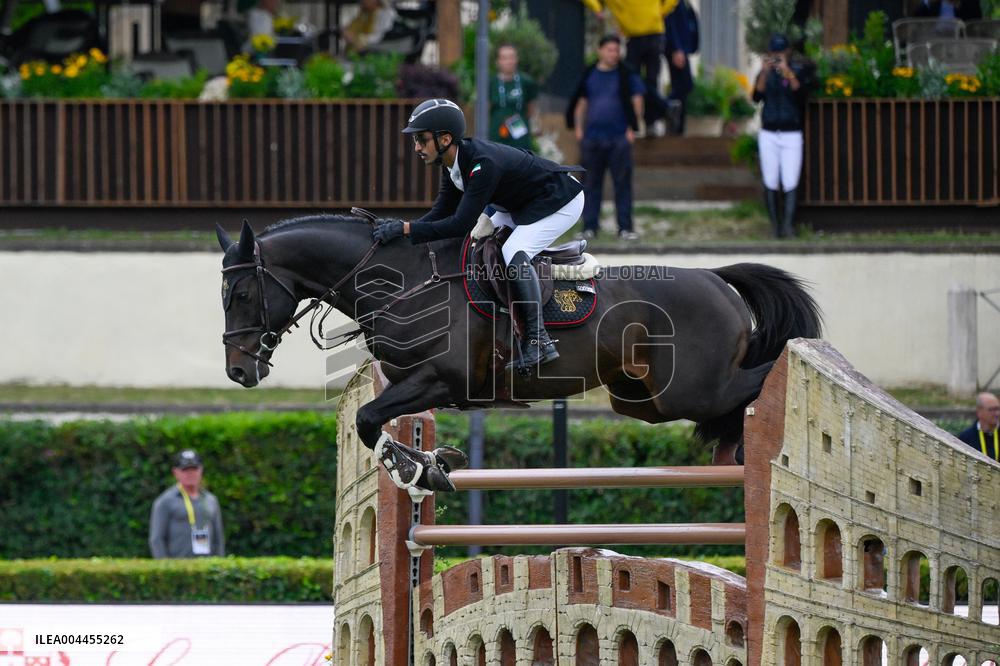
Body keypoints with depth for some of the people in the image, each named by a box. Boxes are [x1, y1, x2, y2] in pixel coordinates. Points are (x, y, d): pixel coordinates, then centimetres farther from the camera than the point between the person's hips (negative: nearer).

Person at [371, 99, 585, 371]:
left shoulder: (483, 164, -35)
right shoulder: (454, 161, -6)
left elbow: (461, 224, -37)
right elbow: (442, 212, -3)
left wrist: (406, 228, -39)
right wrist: (396, 228, -17)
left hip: (560, 202, -10)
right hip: (520, 205, 10)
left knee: (513, 254, -26)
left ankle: (538, 341, -25)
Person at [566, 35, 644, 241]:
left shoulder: (626, 76, 4)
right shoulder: (589, 75, 10)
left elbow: (636, 103, 5)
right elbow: (580, 103, 15)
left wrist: (632, 129, -3)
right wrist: (578, 128, 6)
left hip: (619, 138, -2)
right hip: (591, 137, 2)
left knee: (622, 183, -2)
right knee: (591, 184, 3)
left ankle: (625, 227, 1)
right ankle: (590, 226, 8)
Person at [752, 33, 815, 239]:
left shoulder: (799, 70, 0)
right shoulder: (766, 73, 7)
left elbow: (801, 93, -16)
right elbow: (757, 96, -7)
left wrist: (788, 74, -29)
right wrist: (764, 73, -19)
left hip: (792, 135, -3)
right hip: (768, 134, 3)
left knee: (790, 183, -12)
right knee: (770, 183, 2)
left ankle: (788, 225, -19)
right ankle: (774, 224, 8)